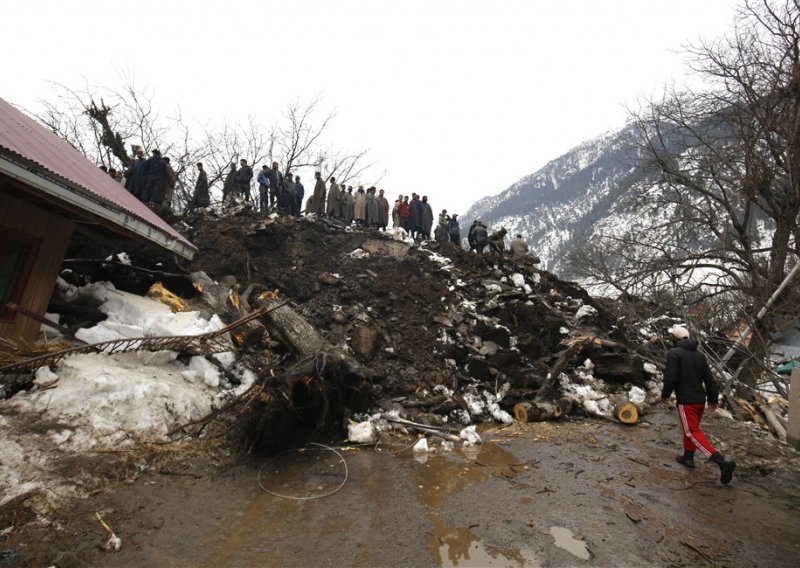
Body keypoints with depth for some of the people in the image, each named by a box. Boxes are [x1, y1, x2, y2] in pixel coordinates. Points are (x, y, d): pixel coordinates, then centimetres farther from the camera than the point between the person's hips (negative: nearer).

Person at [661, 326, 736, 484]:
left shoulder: (674, 353, -14)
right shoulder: (699, 355, 9)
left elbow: (670, 378, -18)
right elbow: (710, 379, 10)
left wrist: (665, 395, -3)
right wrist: (713, 399, 17)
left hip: (686, 401, -8)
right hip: (700, 400, 8)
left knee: (693, 432, -5)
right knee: (692, 428, 21)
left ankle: (722, 461, -16)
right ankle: (688, 457, 31)